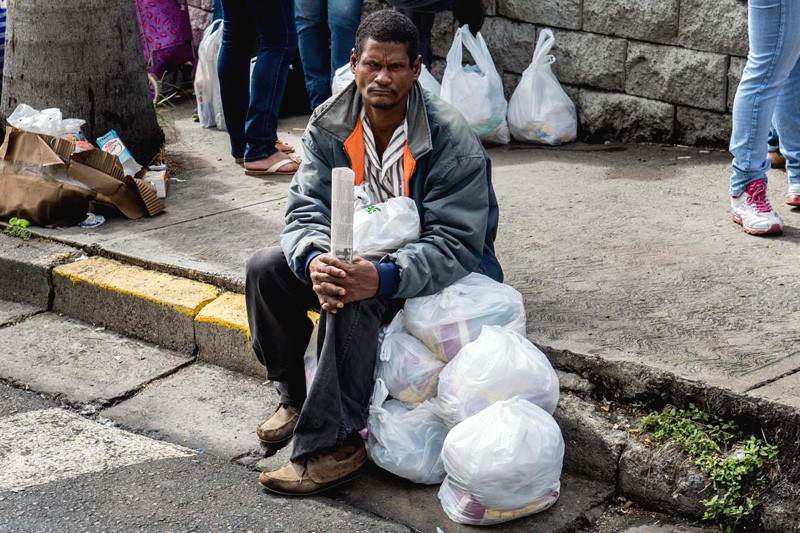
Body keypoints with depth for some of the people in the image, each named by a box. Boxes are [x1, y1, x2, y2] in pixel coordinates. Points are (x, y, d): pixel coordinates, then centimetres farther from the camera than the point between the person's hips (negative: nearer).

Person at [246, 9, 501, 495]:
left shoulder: (451, 140, -23)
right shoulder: (330, 126, -7)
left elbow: (455, 242, -28)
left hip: (445, 273, -6)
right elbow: (307, 207, -13)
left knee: (354, 301, -35)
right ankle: (295, 397, 5)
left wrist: (383, 276, -45)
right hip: (357, 254, 6)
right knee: (267, 269, -13)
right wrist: (315, 260, -37)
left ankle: (335, 446, -28)